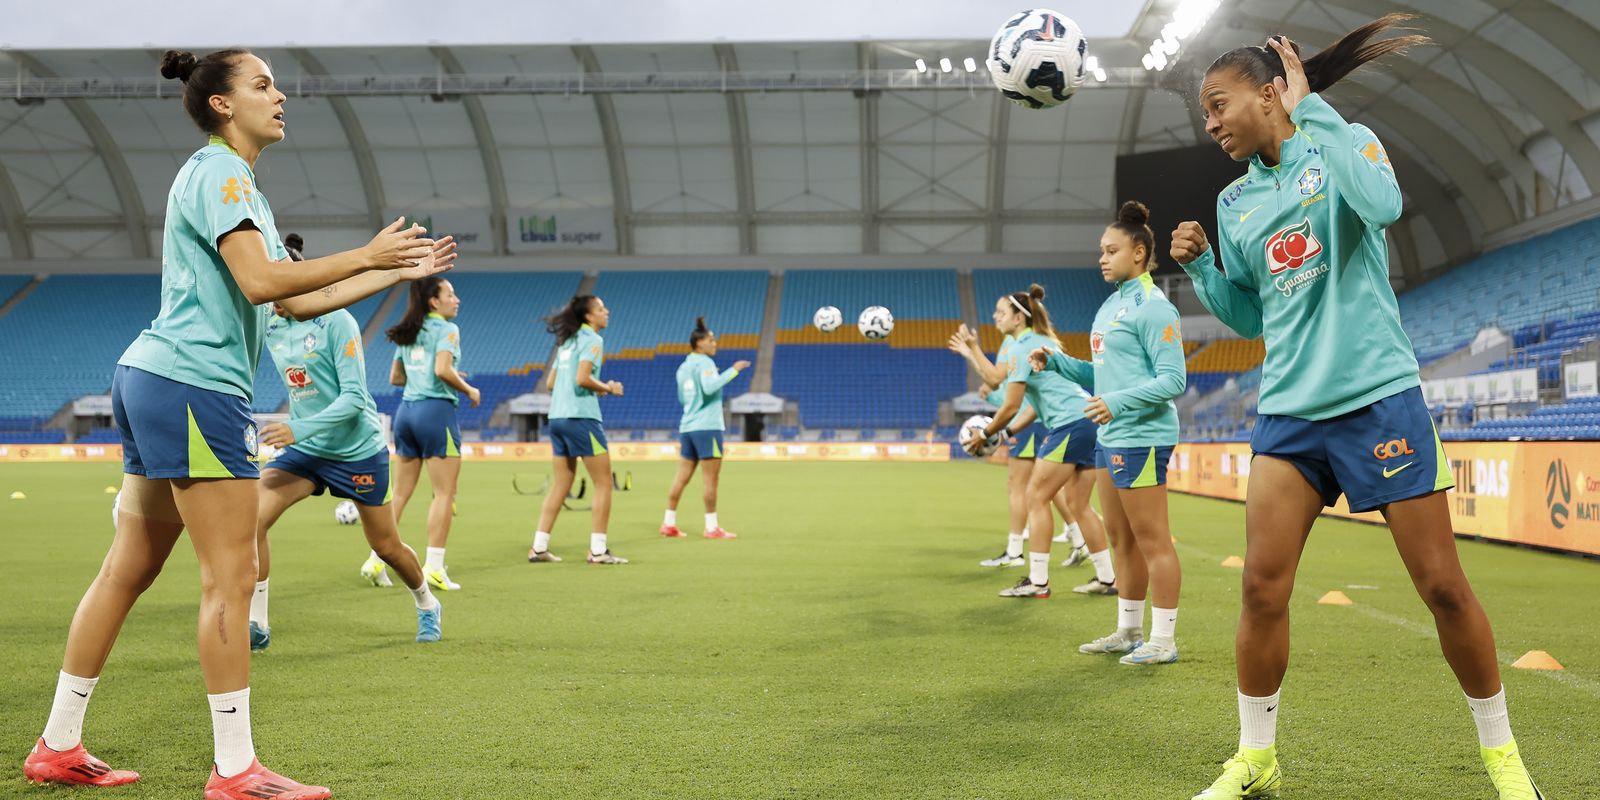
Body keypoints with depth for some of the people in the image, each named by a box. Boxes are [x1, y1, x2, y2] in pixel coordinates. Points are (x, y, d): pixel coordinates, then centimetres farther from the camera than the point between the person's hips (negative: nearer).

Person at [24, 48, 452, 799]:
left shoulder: (235, 181, 22)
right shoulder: (217, 171, -8)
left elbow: (296, 302, 20)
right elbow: (261, 281, -21)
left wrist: (398, 272, 17)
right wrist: (366, 254, -15)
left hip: (153, 377, 10)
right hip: (192, 382, -10)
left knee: (129, 569, 13)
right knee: (230, 577, -7)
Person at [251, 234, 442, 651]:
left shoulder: (336, 321, -18)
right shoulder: (270, 327, 0)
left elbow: (355, 397, -23)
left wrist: (299, 429, -32)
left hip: (358, 449, -5)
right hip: (305, 449, 5)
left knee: (387, 546, 8)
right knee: (252, 518, -18)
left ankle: (426, 605, 37)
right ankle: (256, 625, -8)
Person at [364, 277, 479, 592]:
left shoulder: (407, 334, 16)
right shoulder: (446, 329, -6)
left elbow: (395, 377, 19)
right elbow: (443, 369, -20)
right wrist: (469, 390, -7)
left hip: (406, 410, 8)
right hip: (436, 410, -8)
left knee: (400, 493, 12)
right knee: (444, 494, -2)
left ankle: (376, 560, 10)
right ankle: (434, 566, -5)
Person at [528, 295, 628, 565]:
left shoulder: (567, 342, 18)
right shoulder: (592, 340, -7)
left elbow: (550, 383, 17)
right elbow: (582, 378, -20)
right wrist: (608, 388, -5)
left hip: (557, 417, 9)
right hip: (581, 417, -9)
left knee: (561, 484, 14)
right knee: (603, 483, 0)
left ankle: (539, 547, 12)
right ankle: (598, 550, -1)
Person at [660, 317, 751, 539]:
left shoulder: (684, 367, 16)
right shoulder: (704, 362, -8)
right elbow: (709, 387, -25)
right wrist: (733, 370, -20)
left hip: (687, 427, 8)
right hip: (707, 427, -8)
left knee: (682, 477, 9)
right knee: (711, 478, -3)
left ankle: (669, 523, 10)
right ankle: (712, 527, -1)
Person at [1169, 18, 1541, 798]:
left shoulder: (1343, 143, -2)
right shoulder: (1234, 201, 11)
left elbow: (1382, 203, -26)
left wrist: (1311, 111, -19)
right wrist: (1200, 266, 2)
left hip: (1378, 397, -4)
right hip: (1290, 411, 4)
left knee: (1442, 585, 1)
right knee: (1262, 586, -4)